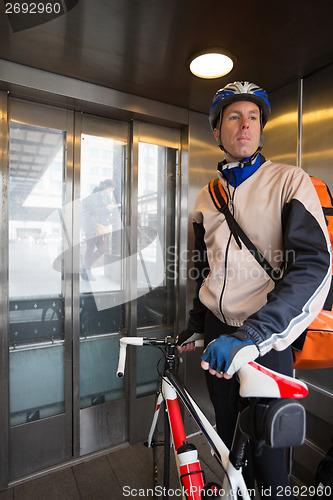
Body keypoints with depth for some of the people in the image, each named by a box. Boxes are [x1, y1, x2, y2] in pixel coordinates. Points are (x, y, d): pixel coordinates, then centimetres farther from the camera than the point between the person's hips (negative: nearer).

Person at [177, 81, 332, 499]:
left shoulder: (289, 182, -6)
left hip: (264, 340, -4)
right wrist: (195, 323, 16)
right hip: (218, 336, 5)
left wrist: (252, 335, -30)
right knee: (230, 438, 20)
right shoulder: (206, 198, 9)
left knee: (265, 448, 9)